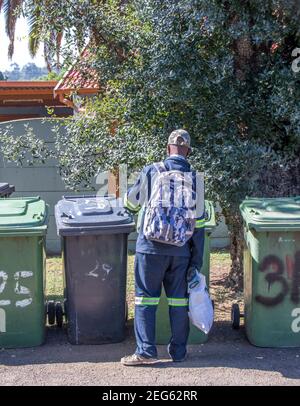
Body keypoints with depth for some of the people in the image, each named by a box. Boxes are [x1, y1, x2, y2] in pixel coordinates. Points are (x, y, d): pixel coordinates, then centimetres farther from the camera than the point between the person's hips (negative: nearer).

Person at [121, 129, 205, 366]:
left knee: (146, 298, 5)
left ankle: (146, 351, 3)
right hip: (181, 250, 3)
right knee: (179, 300, 11)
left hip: (151, 247, -2)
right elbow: (198, 223, 1)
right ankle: (179, 351, 18)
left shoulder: (151, 172, -4)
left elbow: (131, 203, 9)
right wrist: (197, 260, 7)